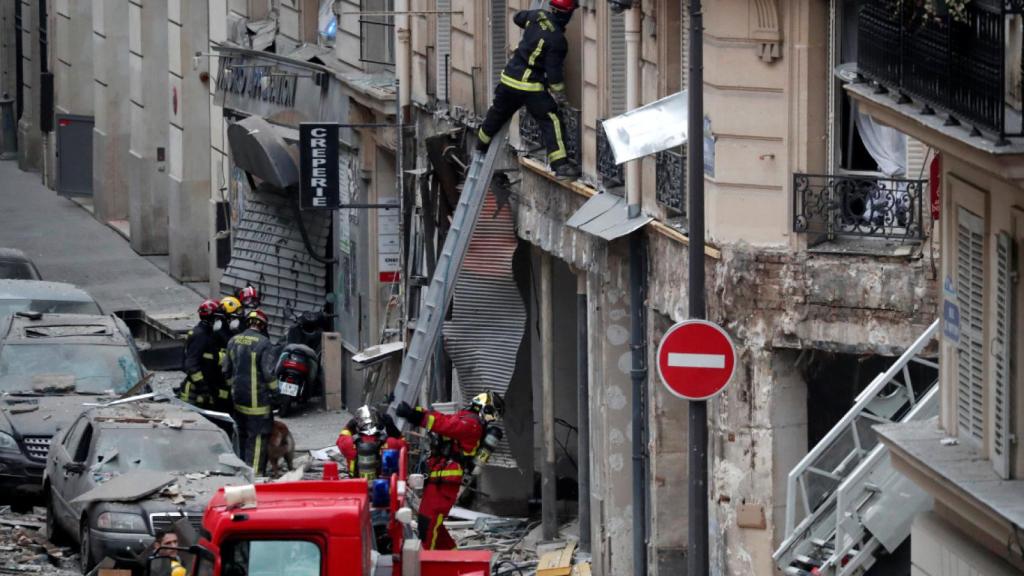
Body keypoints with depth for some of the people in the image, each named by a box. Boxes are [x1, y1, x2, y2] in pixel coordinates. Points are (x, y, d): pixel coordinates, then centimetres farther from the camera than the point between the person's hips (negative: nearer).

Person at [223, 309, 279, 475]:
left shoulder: (233, 342, 7)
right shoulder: (263, 343, -14)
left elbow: (226, 371, 14)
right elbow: (268, 372, -16)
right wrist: (274, 390, -1)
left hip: (238, 397, 7)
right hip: (257, 398, -7)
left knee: (242, 436, 18)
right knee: (258, 436, -3)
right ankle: (255, 472, -6)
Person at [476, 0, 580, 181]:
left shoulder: (538, 16, 0)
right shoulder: (557, 40, -19)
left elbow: (518, 17, 24)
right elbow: (554, 71, -16)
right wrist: (560, 95, -6)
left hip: (510, 77, 7)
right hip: (531, 86, -7)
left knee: (498, 113, 27)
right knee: (551, 120, -8)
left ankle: (482, 144, 50)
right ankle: (561, 165, -19)